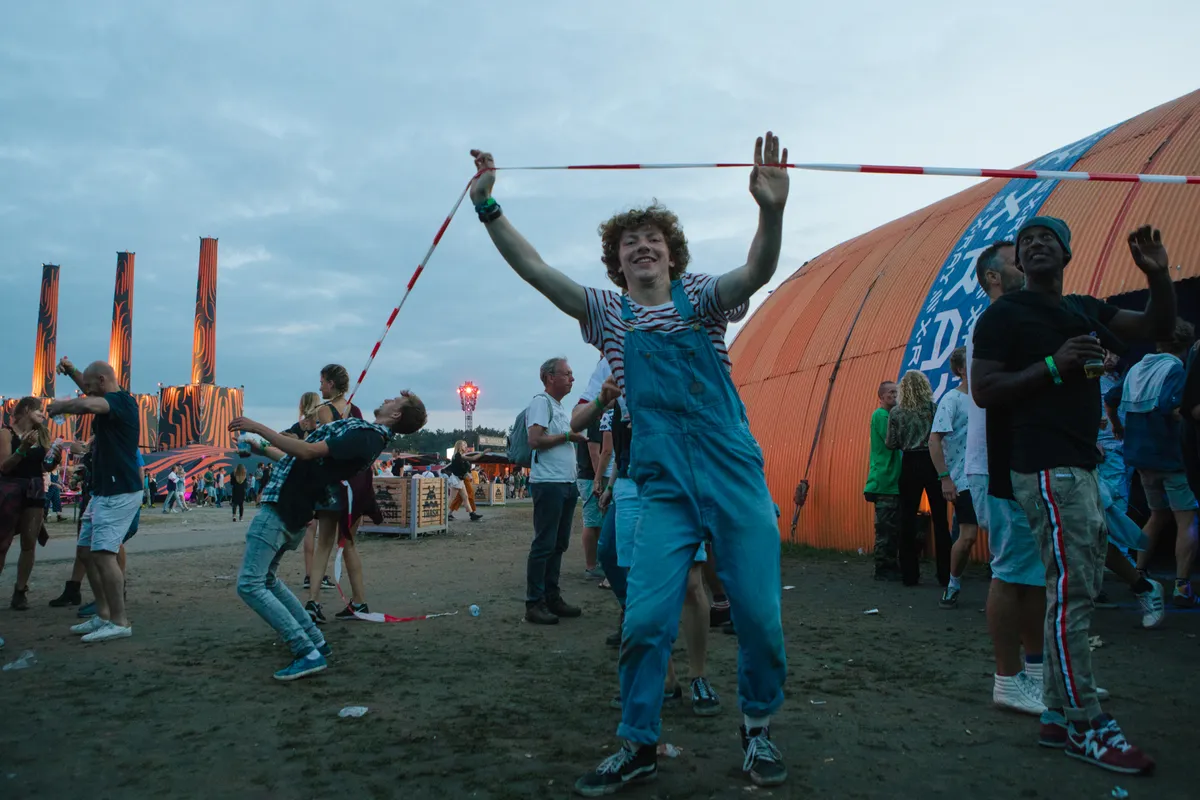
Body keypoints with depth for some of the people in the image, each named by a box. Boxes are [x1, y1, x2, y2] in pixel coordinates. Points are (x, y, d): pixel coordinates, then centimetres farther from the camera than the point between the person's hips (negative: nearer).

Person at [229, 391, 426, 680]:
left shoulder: (366, 436, -19)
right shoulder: (369, 435, 12)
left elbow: (308, 451, -25)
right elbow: (311, 458, 21)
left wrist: (258, 427, -19)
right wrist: (263, 449, 29)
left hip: (281, 510, -10)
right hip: (290, 513, 10)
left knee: (250, 585, -10)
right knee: (267, 580, 22)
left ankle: (308, 654, -10)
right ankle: (315, 642, 22)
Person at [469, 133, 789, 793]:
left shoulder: (699, 298, 4)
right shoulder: (609, 315, 8)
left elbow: (756, 272, -16)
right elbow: (534, 270, -1)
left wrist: (771, 211, -35)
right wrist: (487, 208, -10)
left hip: (736, 479, 0)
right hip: (663, 491, 1)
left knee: (760, 616, 3)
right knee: (645, 620, -6)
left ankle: (757, 729, 27)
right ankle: (638, 746, 14)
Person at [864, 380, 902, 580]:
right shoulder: (880, 415, -9)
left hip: (894, 481, 9)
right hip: (884, 481, -9)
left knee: (895, 528, 11)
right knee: (886, 529, -6)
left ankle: (892, 568, 17)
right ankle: (882, 570, -1)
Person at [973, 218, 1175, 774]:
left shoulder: (1086, 311, 19)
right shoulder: (1004, 315, -3)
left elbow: (1159, 328, 17)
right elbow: (983, 390, -11)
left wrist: (1158, 274, 2)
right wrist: (1053, 364, -18)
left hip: (1081, 466, 9)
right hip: (1045, 468, -9)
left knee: (1080, 588, 10)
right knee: (1071, 590, -11)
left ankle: (1058, 717, 19)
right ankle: (1086, 727, -3)